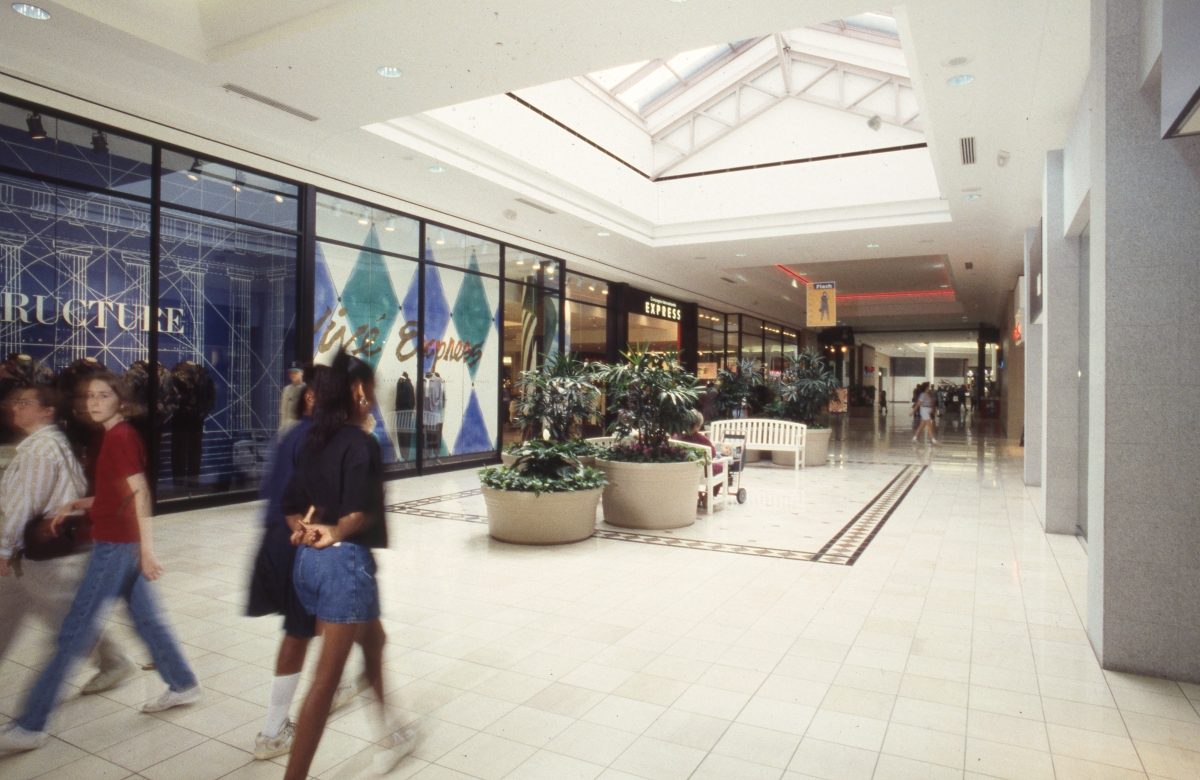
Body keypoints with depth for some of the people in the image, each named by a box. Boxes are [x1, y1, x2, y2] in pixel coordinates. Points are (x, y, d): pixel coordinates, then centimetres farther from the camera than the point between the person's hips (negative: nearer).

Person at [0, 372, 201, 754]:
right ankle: (183, 685, 26)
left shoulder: (120, 438, -15)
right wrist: (76, 504, 7)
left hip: (116, 546, -10)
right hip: (123, 544, 10)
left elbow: (139, 491, -20)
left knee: (74, 633, -2)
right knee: (147, 618, 16)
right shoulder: (118, 436, 13)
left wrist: (146, 547, -22)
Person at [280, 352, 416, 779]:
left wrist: (308, 531, -6)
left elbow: (291, 506, 9)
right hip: (346, 561, -9)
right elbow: (361, 511, -25)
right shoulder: (361, 444, -15)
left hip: (309, 559, 9)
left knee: (373, 640, 26)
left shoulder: (313, 441, 9)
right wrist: (335, 533, -10)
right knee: (326, 677, 1)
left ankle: (390, 739, 41)